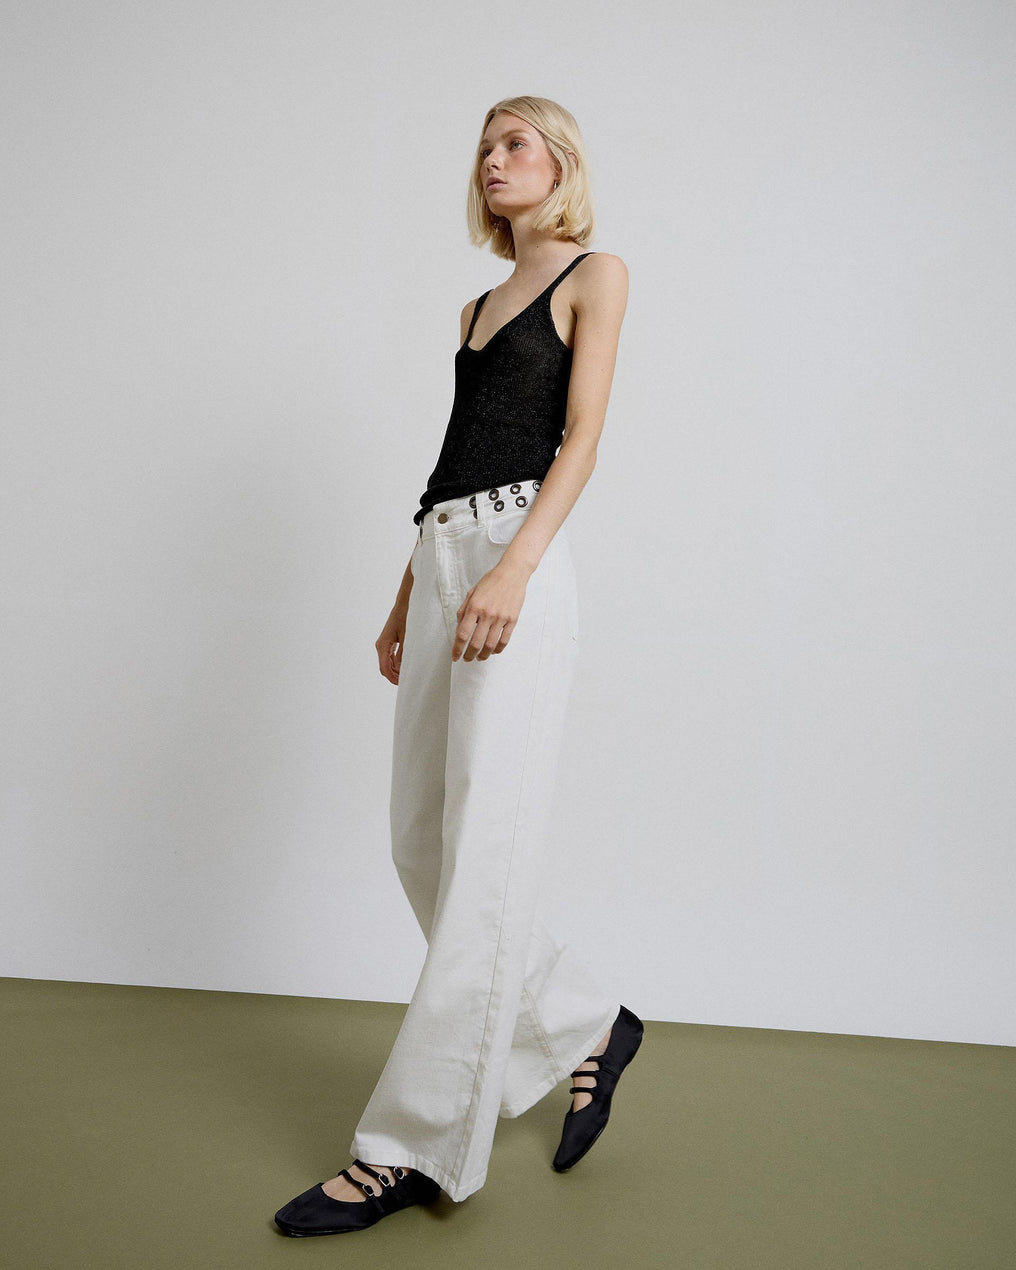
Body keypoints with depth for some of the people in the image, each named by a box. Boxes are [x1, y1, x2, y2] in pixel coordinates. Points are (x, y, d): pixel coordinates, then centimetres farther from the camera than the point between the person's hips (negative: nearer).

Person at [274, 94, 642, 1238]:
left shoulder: (594, 275, 7)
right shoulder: (478, 306, 26)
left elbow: (580, 441, -6)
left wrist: (512, 569, -20)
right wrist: (405, 600, 18)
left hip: (515, 556, -8)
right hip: (439, 564, 8)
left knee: (479, 863, -8)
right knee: (421, 847, 6)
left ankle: (409, 1150, -1)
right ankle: (587, 1029, 23)